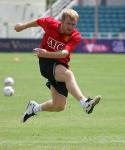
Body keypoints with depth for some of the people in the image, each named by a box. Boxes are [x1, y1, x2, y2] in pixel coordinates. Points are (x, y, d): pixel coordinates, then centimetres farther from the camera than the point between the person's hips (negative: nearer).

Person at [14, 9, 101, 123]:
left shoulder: (76, 37, -12)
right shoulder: (50, 23, -9)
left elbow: (64, 53, -28)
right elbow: (37, 22, 15)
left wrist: (47, 54, -44)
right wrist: (23, 26, 31)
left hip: (61, 65, 3)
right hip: (46, 62, -3)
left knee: (59, 106, 1)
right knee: (68, 74, -34)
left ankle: (34, 107, 30)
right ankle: (85, 103, -56)